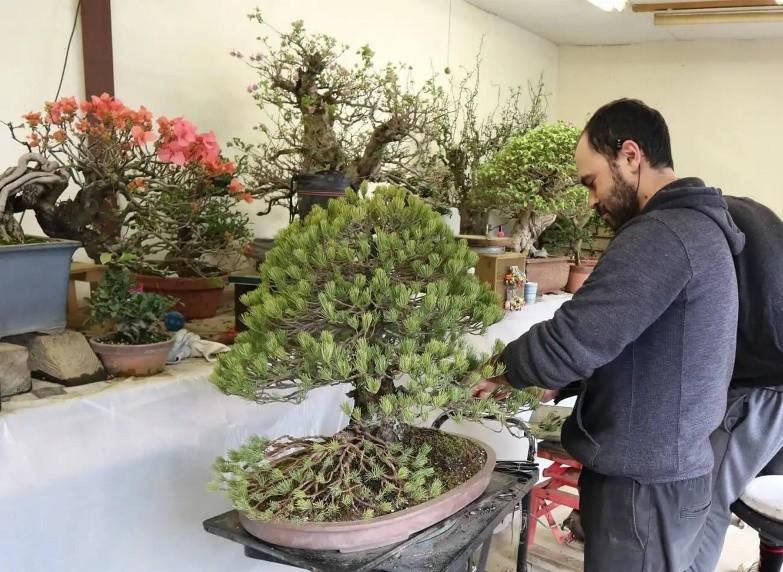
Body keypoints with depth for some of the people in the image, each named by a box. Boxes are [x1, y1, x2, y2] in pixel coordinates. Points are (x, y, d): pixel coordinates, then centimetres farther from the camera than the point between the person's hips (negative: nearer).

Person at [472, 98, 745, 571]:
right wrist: (565, 381, 8)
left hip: (642, 482, -10)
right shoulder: (698, 224, 11)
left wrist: (500, 370, -10)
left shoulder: (661, 234, -23)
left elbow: (574, 337, -28)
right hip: (675, 466, 10)